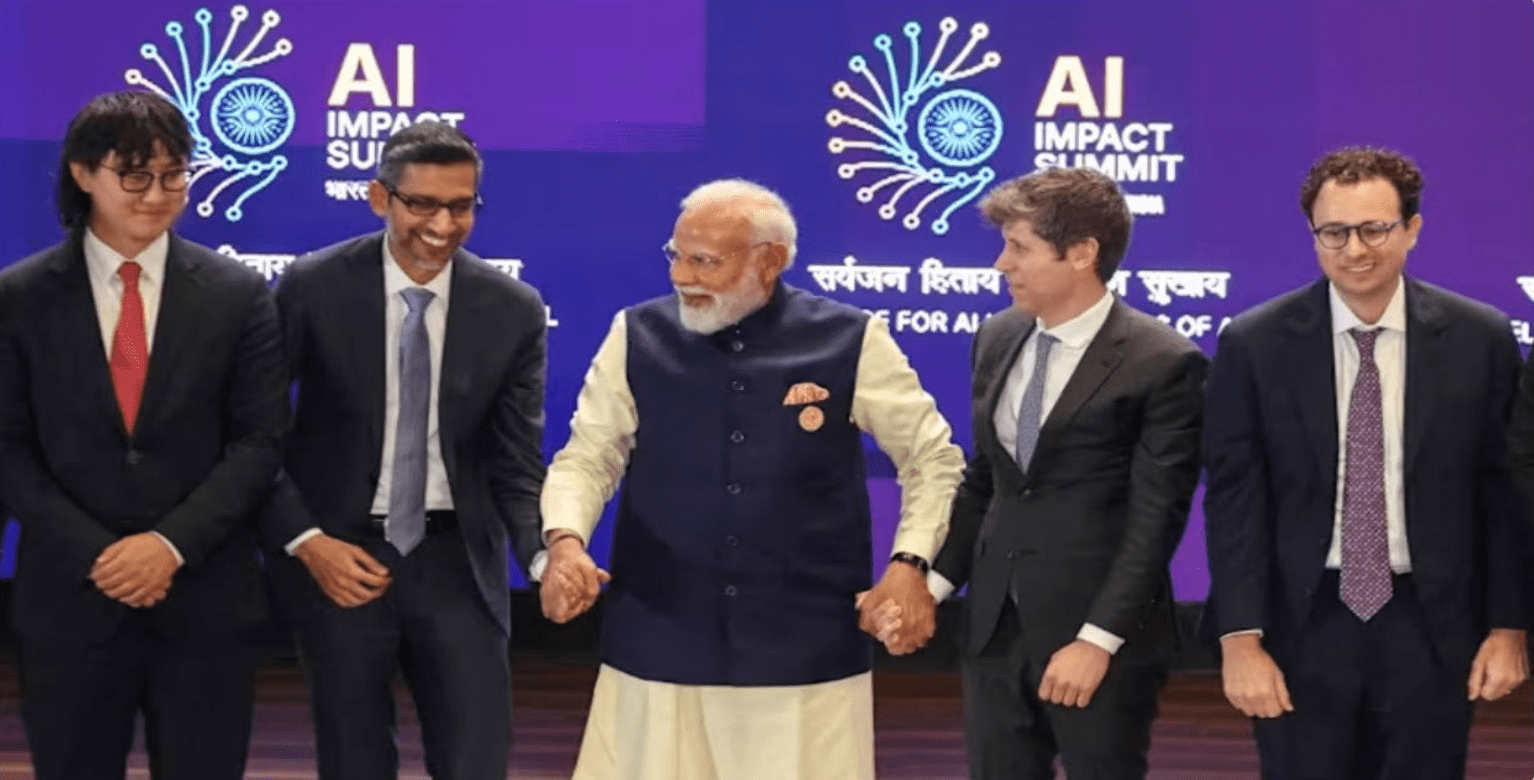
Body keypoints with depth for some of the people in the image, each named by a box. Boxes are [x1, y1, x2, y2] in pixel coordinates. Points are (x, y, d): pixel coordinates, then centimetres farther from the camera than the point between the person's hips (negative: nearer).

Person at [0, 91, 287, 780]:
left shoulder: (238, 295, 2)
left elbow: (259, 440, -1)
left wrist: (172, 543, -13)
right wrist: (96, 555, -11)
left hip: (203, 599, 0)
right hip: (68, 597, 0)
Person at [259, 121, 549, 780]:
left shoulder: (513, 310, -3)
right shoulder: (314, 288, -9)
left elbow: (517, 464, -2)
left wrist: (545, 556, -20)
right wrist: (305, 540, -14)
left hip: (455, 559, 1)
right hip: (340, 555, -1)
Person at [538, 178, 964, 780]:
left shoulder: (852, 343, -2)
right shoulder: (638, 337, 1)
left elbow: (932, 458, 6)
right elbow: (586, 458, 6)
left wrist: (910, 563, -7)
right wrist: (566, 540, -13)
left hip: (804, 653, -1)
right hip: (658, 646, 1)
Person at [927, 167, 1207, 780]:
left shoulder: (1163, 363, -11)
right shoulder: (996, 339, 9)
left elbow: (1155, 519, -13)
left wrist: (1096, 640, -17)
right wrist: (935, 584, 4)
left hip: (1101, 639, -6)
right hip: (994, 629, 6)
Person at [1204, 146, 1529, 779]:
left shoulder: (1479, 340, -2)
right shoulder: (1254, 345, -4)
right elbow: (1234, 499, -5)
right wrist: (1240, 640, -10)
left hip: (1431, 626, 1)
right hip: (1302, 626, -1)